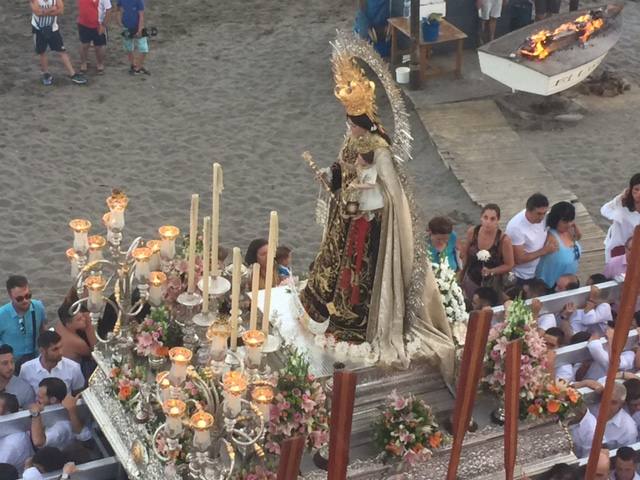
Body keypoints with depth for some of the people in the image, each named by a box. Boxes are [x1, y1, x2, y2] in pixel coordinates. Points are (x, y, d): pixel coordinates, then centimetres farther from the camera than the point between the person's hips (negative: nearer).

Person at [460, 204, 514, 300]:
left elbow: (509, 265, -14)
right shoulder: (472, 232, -16)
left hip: (491, 283, -3)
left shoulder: (504, 239, -25)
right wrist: (462, 272, 11)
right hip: (470, 280, 3)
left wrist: (491, 271, -27)